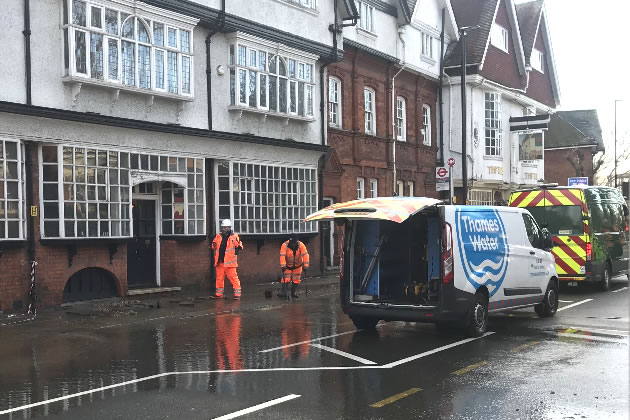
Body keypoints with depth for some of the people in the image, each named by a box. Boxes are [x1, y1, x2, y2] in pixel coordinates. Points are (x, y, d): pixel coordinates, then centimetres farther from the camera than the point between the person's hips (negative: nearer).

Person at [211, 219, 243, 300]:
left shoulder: (234, 237, -3)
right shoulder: (218, 236, 12)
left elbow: (239, 246, 0)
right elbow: (214, 247, 22)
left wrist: (238, 248, -20)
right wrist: (214, 245, 0)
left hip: (229, 262, -5)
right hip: (220, 261, 5)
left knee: (233, 277, -7)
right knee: (219, 277, 12)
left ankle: (237, 293, -1)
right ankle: (219, 293, 22)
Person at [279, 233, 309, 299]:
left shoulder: (301, 245, -21)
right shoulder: (284, 245, -23)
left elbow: (305, 255, -26)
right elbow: (282, 256, -31)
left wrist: (305, 265, -33)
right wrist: (283, 266, -41)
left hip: (297, 266, 1)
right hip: (288, 266, -1)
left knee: (296, 280, 6)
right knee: (286, 279, -9)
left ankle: (294, 293, 19)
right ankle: (283, 292, -5)